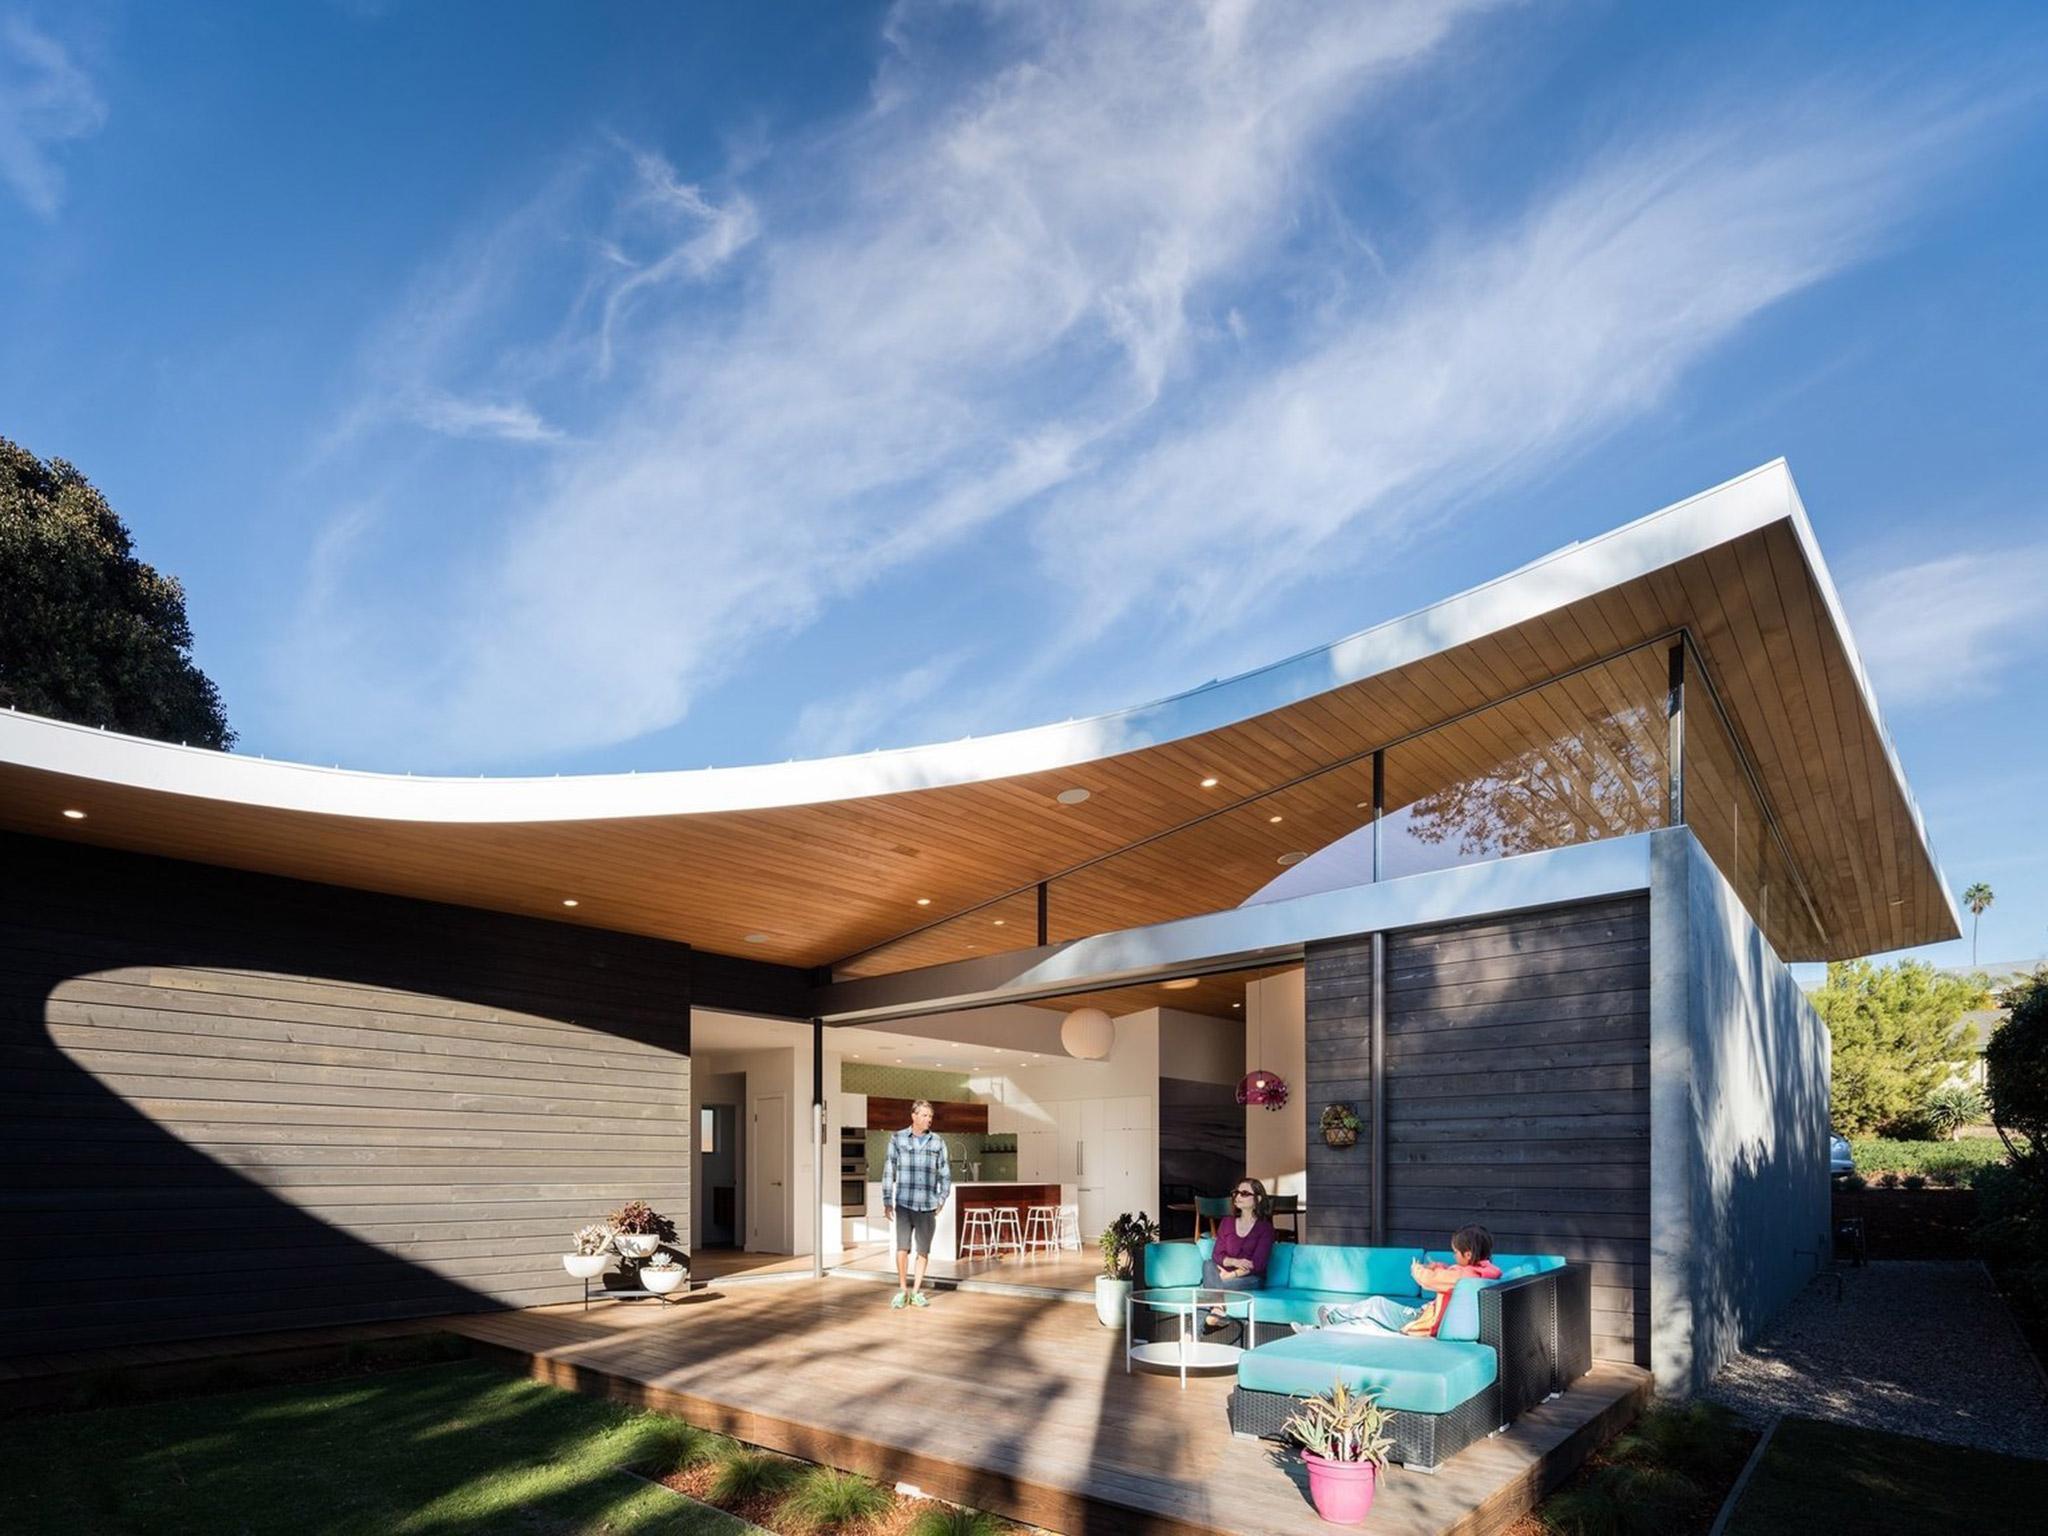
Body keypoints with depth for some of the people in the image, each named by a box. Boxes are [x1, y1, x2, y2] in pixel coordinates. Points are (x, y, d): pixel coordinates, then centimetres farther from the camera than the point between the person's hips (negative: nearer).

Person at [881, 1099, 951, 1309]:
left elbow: (945, 1175, 8)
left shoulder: (937, 1143, 3)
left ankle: (916, 1293, 15)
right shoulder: (897, 1139, -1)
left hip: (927, 1207, 2)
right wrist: (887, 1202, -2)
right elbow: (889, 1172, 1)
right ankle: (902, 1290, 10)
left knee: (923, 1251, 3)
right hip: (904, 1205, -1)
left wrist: (941, 1200, -3)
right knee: (902, 1248, -7)